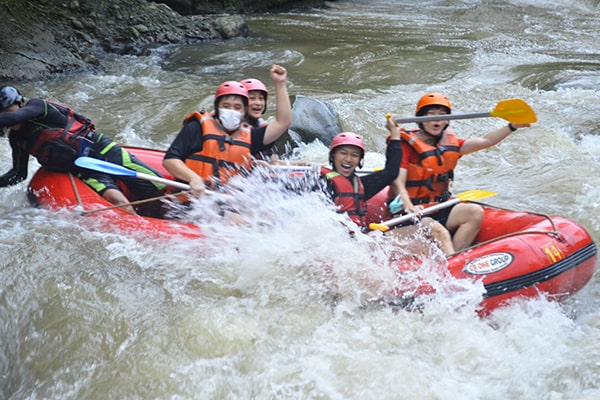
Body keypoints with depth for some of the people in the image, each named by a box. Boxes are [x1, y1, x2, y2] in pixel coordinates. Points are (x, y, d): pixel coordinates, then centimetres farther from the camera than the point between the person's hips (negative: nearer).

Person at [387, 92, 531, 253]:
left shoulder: (449, 143, 12)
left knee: (475, 212, -12)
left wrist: (513, 126, -1)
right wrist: (408, 206, -36)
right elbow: (398, 183, -18)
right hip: (413, 211, -7)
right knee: (440, 232, -31)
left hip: (439, 209, 8)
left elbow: (485, 141, 10)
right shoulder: (406, 145, -9)